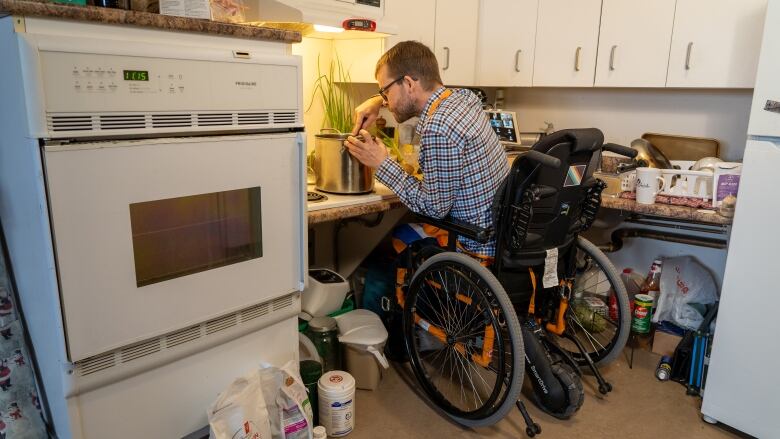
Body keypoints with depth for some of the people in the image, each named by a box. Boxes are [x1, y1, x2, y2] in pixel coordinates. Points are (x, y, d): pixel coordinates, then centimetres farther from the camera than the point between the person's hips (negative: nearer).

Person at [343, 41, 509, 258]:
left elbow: (434, 207, -20)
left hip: (480, 247, -9)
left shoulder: (438, 128, -27)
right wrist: (377, 100, 11)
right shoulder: (464, 97, 2)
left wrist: (382, 164, -15)